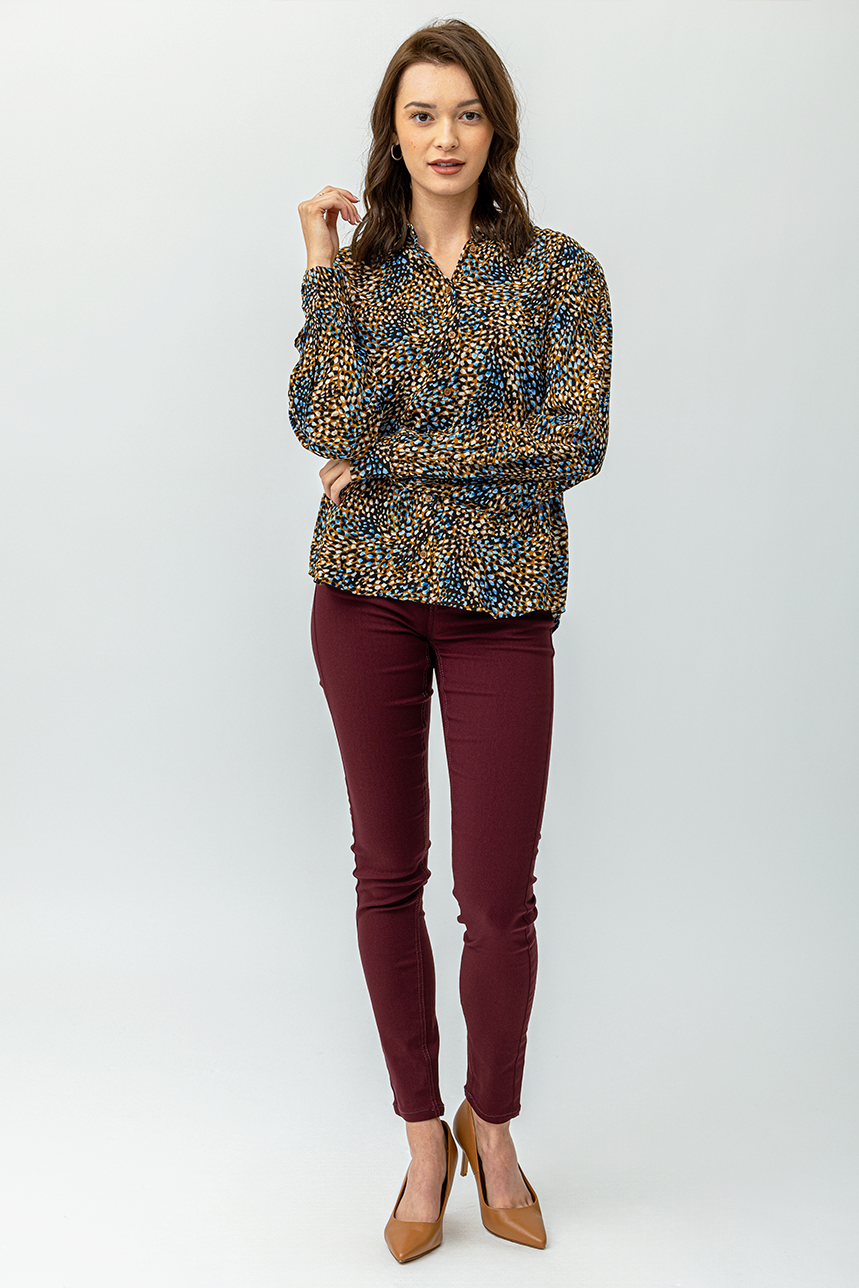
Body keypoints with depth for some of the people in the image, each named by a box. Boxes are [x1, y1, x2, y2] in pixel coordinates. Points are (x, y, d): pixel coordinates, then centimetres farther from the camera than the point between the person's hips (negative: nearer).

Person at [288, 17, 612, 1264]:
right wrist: (327, 269, -9)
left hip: (503, 600, -2)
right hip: (368, 593, 2)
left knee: (499, 894, -1)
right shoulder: (356, 269, 6)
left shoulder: (560, 271, 1)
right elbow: (322, 423, -10)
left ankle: (493, 1123, 27)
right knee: (387, 871, 9)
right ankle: (423, 1134, 27)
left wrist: (392, 456, -10)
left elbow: (574, 442, -12)